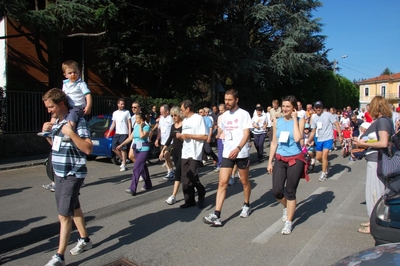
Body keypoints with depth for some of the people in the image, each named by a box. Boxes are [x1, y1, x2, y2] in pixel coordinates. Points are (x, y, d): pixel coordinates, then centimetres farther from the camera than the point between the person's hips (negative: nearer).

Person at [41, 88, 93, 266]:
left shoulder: (77, 121, -17)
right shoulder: (56, 121, 8)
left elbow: (88, 149, -23)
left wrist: (71, 133, -31)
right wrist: (47, 133, 4)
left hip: (73, 175, -9)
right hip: (59, 173, 9)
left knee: (64, 215, -5)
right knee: (74, 208, 20)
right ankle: (85, 240, 36)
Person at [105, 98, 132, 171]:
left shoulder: (127, 112, -1)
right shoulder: (115, 113, 12)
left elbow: (129, 123, -3)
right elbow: (113, 124, 16)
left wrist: (129, 133, -10)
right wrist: (109, 132, 10)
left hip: (124, 133, -5)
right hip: (117, 133, 5)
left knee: (123, 149, -5)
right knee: (114, 148, 3)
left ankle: (124, 165, 3)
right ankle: (123, 160, 24)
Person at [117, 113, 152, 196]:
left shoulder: (146, 127, -9)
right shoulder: (136, 126, 12)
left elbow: (142, 136, -26)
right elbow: (130, 137, 14)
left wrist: (141, 126, -14)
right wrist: (121, 145, 12)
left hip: (144, 150, -7)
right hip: (137, 149, 7)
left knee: (136, 168, -13)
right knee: (142, 167, 14)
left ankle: (132, 189, -14)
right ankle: (148, 184, 29)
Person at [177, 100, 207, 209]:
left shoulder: (198, 118, -7)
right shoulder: (184, 121, 16)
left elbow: (205, 137, -13)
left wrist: (189, 136, -16)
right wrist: (180, 136, -1)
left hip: (194, 154, -7)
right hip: (185, 153, 8)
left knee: (193, 177, -9)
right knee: (185, 179, 6)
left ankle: (201, 195, 16)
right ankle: (189, 200, 16)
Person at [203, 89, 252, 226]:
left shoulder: (244, 114, -8)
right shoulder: (224, 115, 9)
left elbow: (246, 134, -17)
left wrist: (238, 148, -31)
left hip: (242, 153, -4)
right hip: (227, 153, 4)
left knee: (244, 181, 14)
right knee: (222, 183, -5)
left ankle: (246, 206, 36)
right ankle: (216, 215, -8)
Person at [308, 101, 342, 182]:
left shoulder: (328, 115, -8)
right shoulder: (314, 118, 6)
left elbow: (337, 124, -7)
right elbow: (313, 131, 11)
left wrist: (340, 135, -16)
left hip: (328, 139, -6)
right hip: (319, 140, 6)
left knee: (324, 156, -14)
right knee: (318, 157, 10)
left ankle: (324, 174, -1)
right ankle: (327, 164, 41)